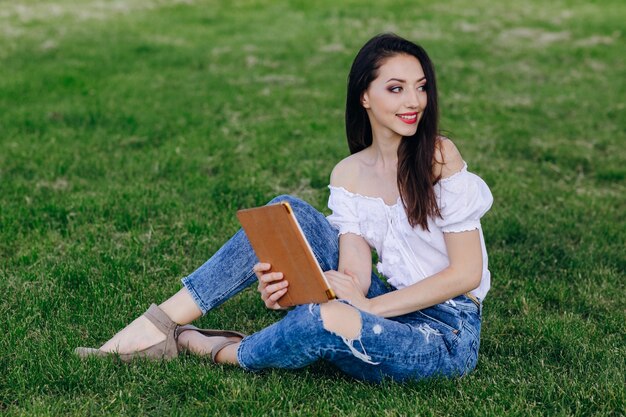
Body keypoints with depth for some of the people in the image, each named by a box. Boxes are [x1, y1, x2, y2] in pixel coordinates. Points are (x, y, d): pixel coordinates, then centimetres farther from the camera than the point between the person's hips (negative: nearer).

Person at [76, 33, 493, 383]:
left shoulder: (439, 155, -11)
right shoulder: (348, 176, 3)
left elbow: (467, 272, -14)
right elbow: (354, 274, -8)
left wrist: (368, 306, -19)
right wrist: (286, 287, -28)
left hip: (448, 337, -5)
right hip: (389, 311, 5)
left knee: (324, 318, -35)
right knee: (288, 214, -11)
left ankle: (219, 351, -4)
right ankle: (162, 322, -12)